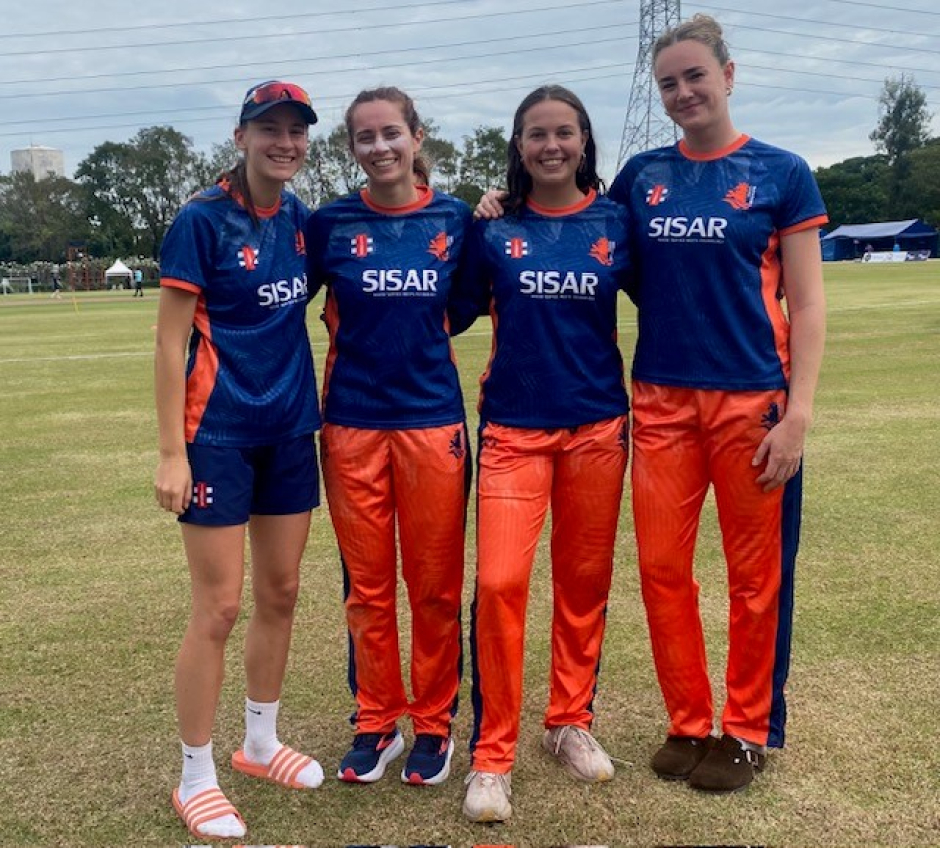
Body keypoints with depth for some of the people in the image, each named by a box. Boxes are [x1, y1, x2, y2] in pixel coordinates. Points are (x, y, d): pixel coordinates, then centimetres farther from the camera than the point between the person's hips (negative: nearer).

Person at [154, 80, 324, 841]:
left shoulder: (301, 219, 7)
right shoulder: (203, 220, -10)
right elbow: (170, 341, -12)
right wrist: (172, 451, -15)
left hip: (290, 431, 6)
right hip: (220, 434, -6)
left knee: (280, 593, 13)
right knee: (218, 608, -1)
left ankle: (262, 742, 32)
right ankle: (195, 778, 16)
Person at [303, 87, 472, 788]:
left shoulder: (455, 219, 3)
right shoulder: (331, 224, 1)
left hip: (433, 420, 0)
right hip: (353, 422, 0)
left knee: (435, 585, 7)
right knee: (366, 585, 9)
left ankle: (434, 722, 24)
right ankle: (377, 721, 26)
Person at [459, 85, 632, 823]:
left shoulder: (615, 223, 4)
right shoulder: (493, 228, 2)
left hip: (597, 426, 2)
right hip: (514, 428, -1)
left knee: (585, 582, 10)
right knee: (500, 583, -10)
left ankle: (571, 723, 30)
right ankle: (492, 755, 5)